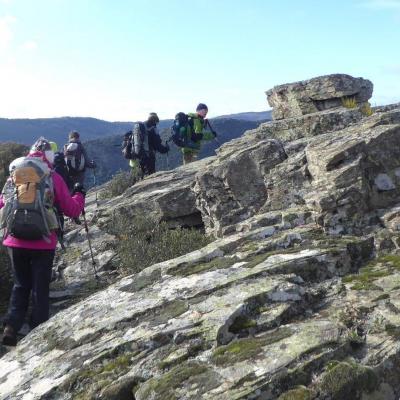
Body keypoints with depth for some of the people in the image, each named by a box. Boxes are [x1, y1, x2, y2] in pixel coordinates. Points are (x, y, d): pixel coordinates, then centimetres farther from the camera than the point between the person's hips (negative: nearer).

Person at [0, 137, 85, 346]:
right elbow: (71, 210, 1)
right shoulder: (52, 177, -1)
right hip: (42, 242, -3)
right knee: (40, 288, 10)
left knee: (20, 285, 19)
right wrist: (79, 194, 19)